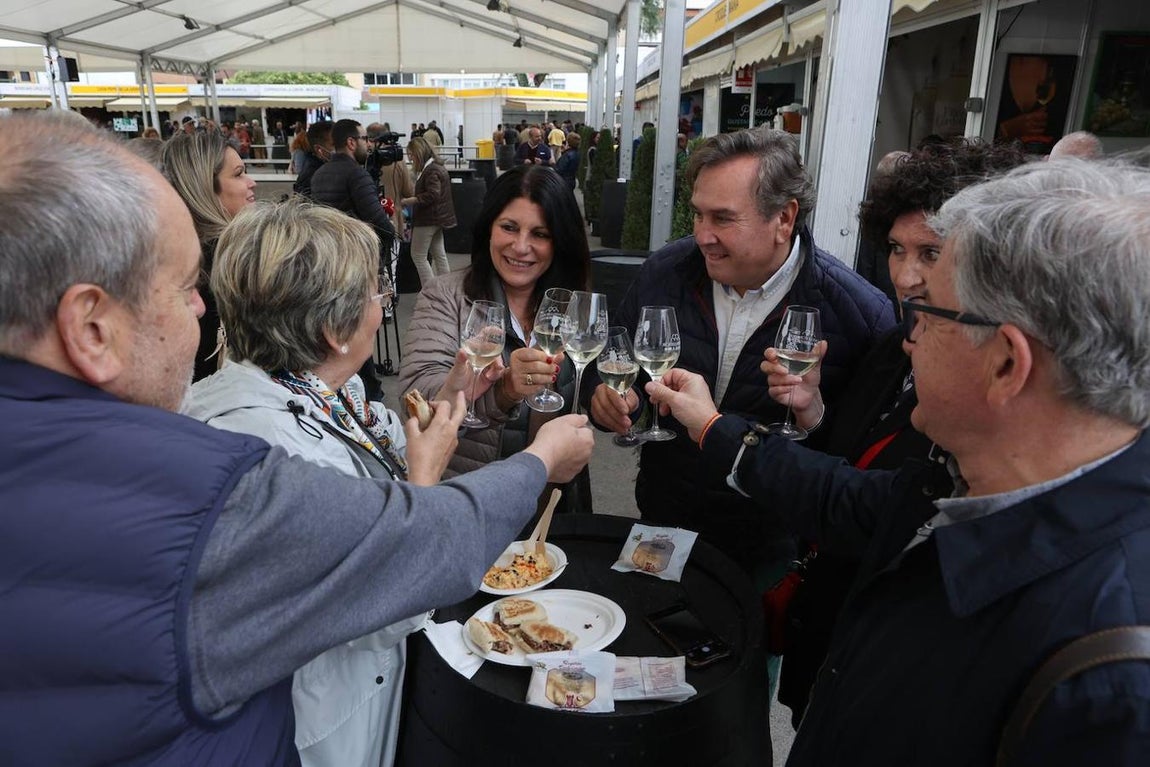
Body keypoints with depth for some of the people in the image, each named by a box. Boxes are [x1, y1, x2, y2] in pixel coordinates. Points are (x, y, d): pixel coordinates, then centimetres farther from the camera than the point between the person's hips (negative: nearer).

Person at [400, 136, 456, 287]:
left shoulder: (431, 171, -17)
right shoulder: (437, 167, 13)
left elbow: (432, 195, -25)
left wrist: (407, 200, -23)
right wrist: (413, 195, 11)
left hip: (427, 219, -10)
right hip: (437, 217, 10)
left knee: (418, 255, -4)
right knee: (439, 254, 13)